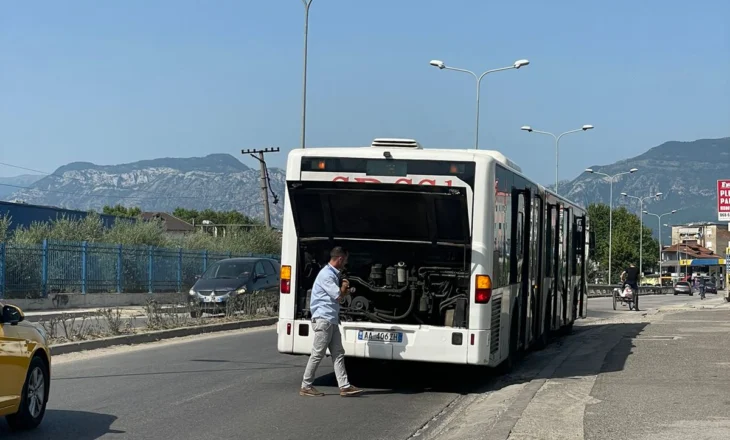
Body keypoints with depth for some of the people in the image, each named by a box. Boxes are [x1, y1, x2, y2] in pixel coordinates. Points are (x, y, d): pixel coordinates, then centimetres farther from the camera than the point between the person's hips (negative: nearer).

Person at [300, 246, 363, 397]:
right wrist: (344, 287, 4)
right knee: (317, 355, -5)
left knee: (338, 354, 6)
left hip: (332, 320, 10)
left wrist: (344, 290, 2)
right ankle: (306, 387, 2)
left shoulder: (333, 274, 17)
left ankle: (344, 386, 6)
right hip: (323, 319, -10)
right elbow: (338, 296, -16)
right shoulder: (326, 275, -15)